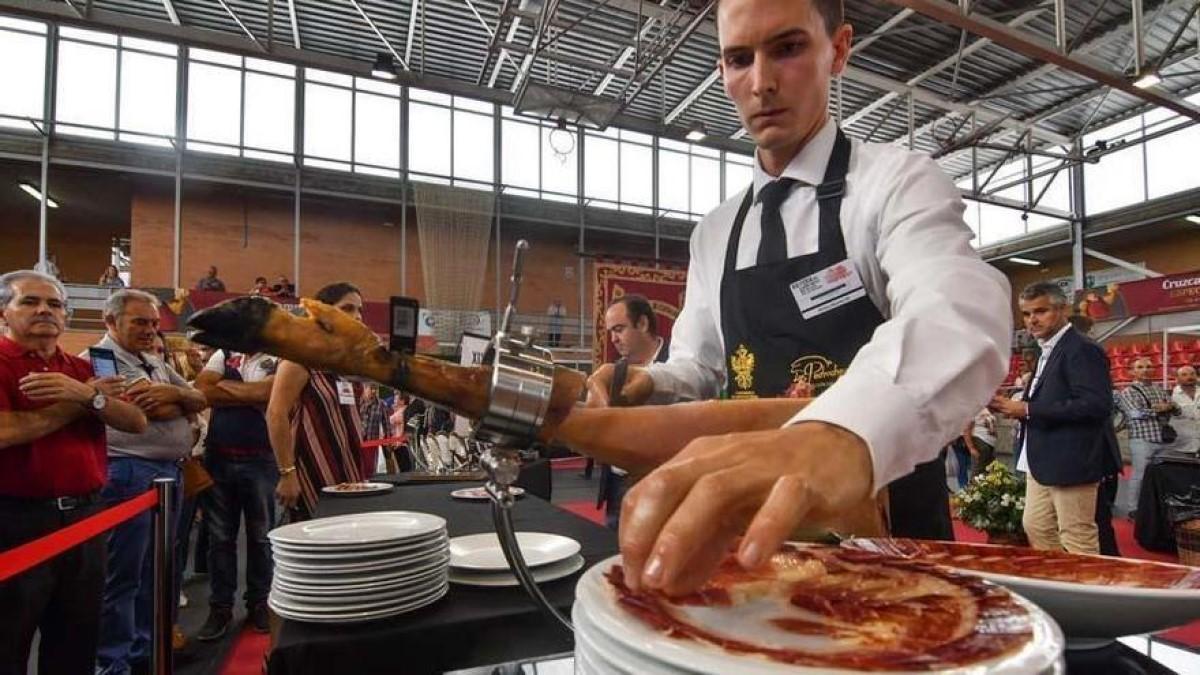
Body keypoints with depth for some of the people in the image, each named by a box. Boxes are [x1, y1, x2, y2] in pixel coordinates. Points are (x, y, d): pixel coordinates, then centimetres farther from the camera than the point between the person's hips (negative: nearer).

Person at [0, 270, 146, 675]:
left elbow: (137, 422, 1)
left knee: (78, 642, 18)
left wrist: (88, 396, -16)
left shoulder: (82, 370, 11)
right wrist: (83, 402, -11)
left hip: (84, 515, 6)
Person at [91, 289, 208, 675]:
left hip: (168, 472, 9)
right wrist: (180, 400, 0)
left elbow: (200, 400, 13)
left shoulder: (155, 364, 18)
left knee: (157, 568, 17)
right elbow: (149, 408, -19)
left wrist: (173, 392, -7)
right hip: (129, 474, -9)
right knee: (122, 574, 1)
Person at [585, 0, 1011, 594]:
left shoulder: (898, 184, -12)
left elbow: (958, 309, -33)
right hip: (751, 537, 5)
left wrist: (844, 431, -55)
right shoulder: (713, 234, 5)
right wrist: (648, 387, -13)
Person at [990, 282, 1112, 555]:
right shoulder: (1047, 352, 15)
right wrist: (1013, 407, 0)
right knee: (1036, 528, 16)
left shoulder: (1082, 350, -14)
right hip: (1042, 461, 10)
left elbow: (1096, 405, -25)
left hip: (1070, 461, -10)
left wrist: (1028, 410, -22)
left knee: (1076, 539, 0)